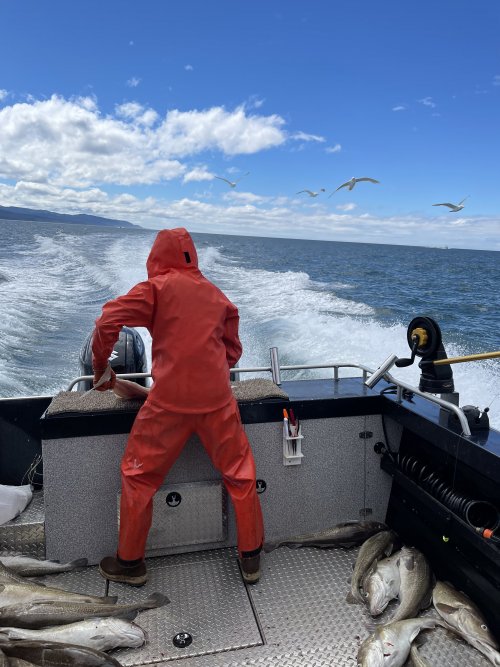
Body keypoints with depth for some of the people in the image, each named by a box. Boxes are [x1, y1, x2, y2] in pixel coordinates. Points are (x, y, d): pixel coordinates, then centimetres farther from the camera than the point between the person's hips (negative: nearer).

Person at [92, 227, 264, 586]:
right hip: (217, 398, 4)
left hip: (169, 399, -3)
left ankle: (130, 563, 27)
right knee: (240, 474, 16)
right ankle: (251, 557, 27)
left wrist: (101, 368, 6)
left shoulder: (157, 287, 0)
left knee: (139, 475, 15)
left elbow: (109, 322, -8)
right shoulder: (218, 295, 13)